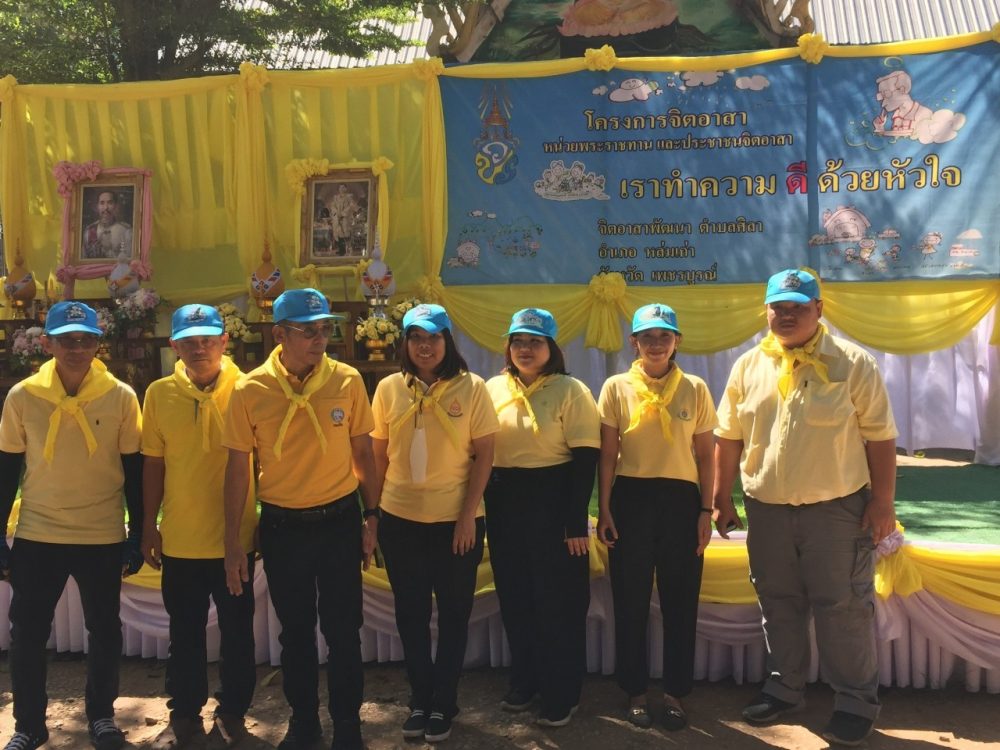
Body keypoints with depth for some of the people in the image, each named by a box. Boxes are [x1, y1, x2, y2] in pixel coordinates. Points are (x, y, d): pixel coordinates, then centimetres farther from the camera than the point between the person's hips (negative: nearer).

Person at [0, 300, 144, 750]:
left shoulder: (121, 397, -7)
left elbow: (134, 472, -1)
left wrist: (137, 536, 0)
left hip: (103, 538, 0)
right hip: (36, 537, 1)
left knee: (105, 631, 12)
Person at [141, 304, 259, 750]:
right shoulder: (160, 394, 0)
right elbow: (153, 463, 5)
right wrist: (149, 526, 5)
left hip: (234, 537, -2)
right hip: (180, 539, 2)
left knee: (236, 631, 12)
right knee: (184, 633, 16)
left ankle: (232, 713, 30)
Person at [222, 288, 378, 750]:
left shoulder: (347, 380, -6)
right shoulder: (250, 390, -8)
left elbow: (362, 452, 3)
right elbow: (238, 468, -2)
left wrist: (371, 517, 4)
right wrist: (233, 543, 0)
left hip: (339, 522, 0)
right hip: (281, 527, 1)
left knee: (343, 631, 7)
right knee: (295, 632, 15)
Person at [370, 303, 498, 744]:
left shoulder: (471, 387, -6)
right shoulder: (389, 388, 1)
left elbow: (484, 455, -6)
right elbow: (378, 455, 6)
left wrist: (468, 515, -11)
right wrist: (372, 512, 4)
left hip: (456, 519, -2)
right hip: (400, 520, 2)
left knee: (453, 613, 10)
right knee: (410, 613, 13)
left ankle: (443, 703, 27)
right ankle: (419, 699, 31)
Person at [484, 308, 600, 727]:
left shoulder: (571, 391, -6)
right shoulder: (493, 389, 7)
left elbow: (584, 460, -10)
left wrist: (577, 522, -14)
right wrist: (483, 506, 8)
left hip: (553, 504, -5)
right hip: (504, 505, 5)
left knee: (559, 602, 3)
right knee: (515, 598, 14)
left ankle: (561, 697, 18)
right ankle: (523, 681, 32)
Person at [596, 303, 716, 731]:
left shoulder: (695, 389, 3)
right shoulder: (617, 387, 0)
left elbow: (705, 456, 5)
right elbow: (607, 454, 0)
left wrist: (706, 510, -1)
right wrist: (604, 510, -4)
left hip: (681, 499, 1)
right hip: (631, 498, 0)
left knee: (680, 601, 8)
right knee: (631, 601, 7)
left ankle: (674, 693, 24)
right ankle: (636, 692, 24)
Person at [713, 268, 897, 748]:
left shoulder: (853, 364, -6)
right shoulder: (748, 366, 4)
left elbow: (880, 437, -4)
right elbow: (728, 437, 8)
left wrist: (882, 503, -7)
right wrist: (722, 499, 7)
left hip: (837, 509, -3)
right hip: (766, 510, 4)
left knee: (843, 608, 4)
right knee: (779, 605, 15)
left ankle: (856, 702, 20)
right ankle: (784, 688, 31)